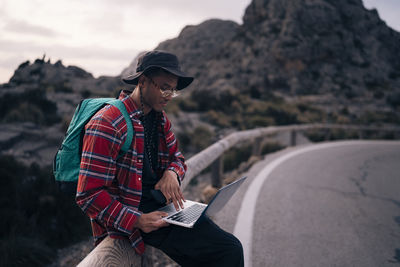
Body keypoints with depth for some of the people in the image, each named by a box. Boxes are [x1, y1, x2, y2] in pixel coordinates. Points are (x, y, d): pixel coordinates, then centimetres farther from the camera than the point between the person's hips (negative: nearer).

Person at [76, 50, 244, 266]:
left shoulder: (160, 119, 9)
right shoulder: (107, 125, -17)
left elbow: (177, 157, 23)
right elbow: (89, 195, -17)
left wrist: (172, 173, -2)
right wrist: (137, 220, -24)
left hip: (161, 205, 8)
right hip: (127, 219, -8)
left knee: (231, 249, -5)